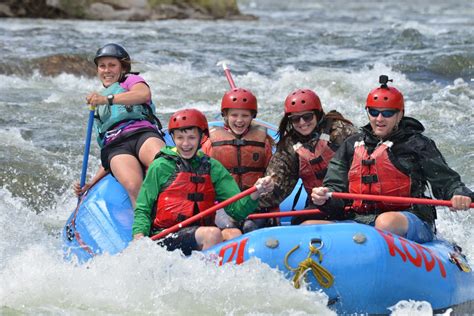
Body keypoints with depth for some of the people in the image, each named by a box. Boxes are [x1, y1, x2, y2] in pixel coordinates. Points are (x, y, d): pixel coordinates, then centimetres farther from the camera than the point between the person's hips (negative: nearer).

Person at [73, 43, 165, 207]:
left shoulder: (131, 80, 25)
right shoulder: (98, 109, 40)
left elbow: (145, 94, -4)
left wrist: (108, 99, -16)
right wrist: (91, 184, 17)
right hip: (115, 147, 3)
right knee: (134, 187, -36)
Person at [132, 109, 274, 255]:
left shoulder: (212, 167, 14)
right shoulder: (161, 167, 4)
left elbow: (237, 210, 7)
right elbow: (142, 210, 5)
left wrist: (256, 193, -12)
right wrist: (138, 239, -13)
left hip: (199, 234, 4)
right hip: (164, 238, -4)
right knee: (213, 234, -30)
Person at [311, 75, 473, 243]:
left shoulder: (416, 144, 8)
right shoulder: (352, 145, 19)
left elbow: (446, 180, 3)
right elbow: (336, 187, 15)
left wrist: (459, 195, -19)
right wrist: (323, 197, -9)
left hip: (410, 222, -4)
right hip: (360, 221, 4)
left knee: (386, 222, -41)